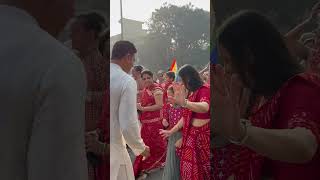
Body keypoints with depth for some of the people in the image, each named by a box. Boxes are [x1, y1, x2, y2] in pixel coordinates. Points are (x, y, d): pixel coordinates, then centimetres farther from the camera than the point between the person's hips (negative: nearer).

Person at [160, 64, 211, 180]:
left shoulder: (204, 89, -14)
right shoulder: (190, 93, 12)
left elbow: (205, 107, -36)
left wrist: (184, 103, -53)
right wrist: (171, 131, 20)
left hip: (202, 135, -8)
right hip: (190, 135, 8)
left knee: (201, 169, -1)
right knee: (189, 169, 12)